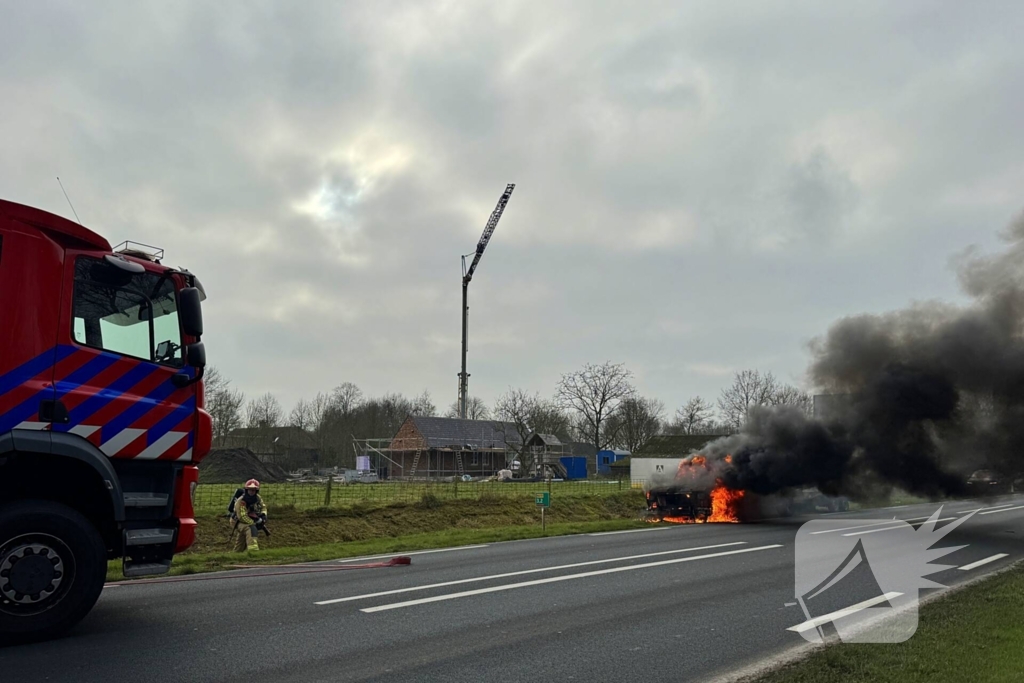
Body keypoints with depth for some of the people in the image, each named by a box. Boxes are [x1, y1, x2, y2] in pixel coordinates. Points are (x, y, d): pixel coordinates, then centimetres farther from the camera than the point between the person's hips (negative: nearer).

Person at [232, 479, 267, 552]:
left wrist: (263, 515, -11)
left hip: (252, 521, 8)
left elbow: (263, 507, 11)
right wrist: (254, 523, -28)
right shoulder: (241, 501, -26)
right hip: (240, 523, -8)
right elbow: (242, 517, -28)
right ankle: (253, 550, -47)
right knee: (251, 528, -36)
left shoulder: (257, 498, -5)